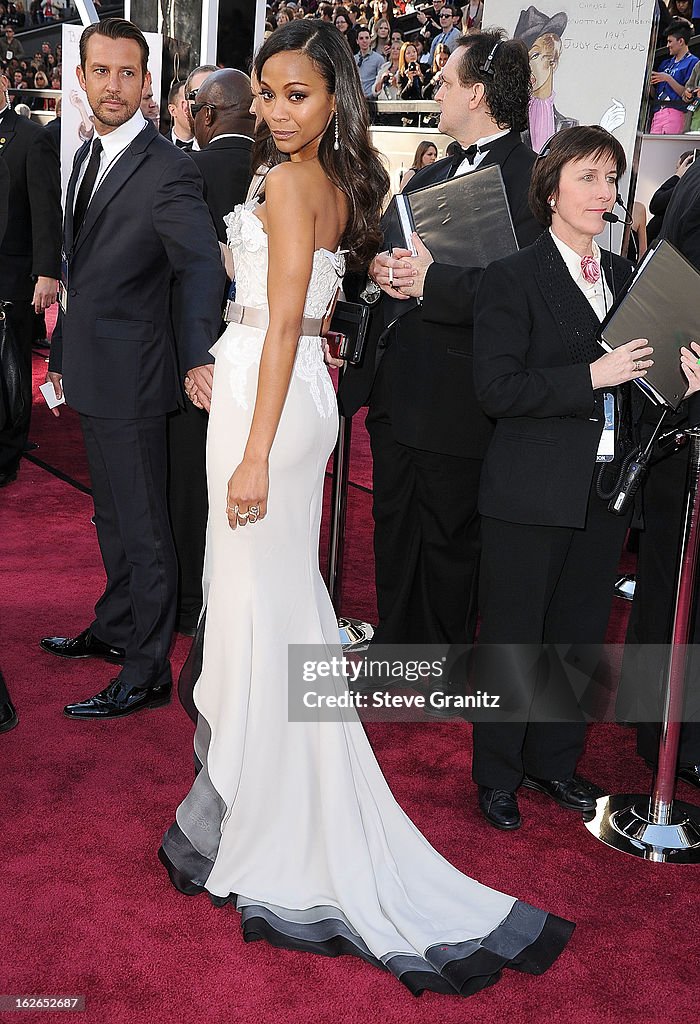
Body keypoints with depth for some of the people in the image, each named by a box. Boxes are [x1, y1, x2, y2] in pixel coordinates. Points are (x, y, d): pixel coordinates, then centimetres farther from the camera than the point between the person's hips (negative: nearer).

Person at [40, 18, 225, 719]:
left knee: (143, 526, 2)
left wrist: (197, 354, -41)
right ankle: (115, 629, 40)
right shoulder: (88, 156, 11)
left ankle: (146, 674, 13)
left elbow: (202, 265, -28)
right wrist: (62, 355, 18)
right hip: (91, 371, 9)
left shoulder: (167, 170, -16)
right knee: (111, 515, 22)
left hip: (131, 375, -9)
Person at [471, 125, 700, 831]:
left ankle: (554, 761, 34)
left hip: (605, 492, 6)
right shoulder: (513, 278, -8)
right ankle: (497, 777, 24)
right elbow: (496, 388, -17)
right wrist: (593, 375, -22)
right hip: (533, 494, -6)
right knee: (512, 640, 6)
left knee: (579, 638, 16)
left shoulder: (626, 276, 12)